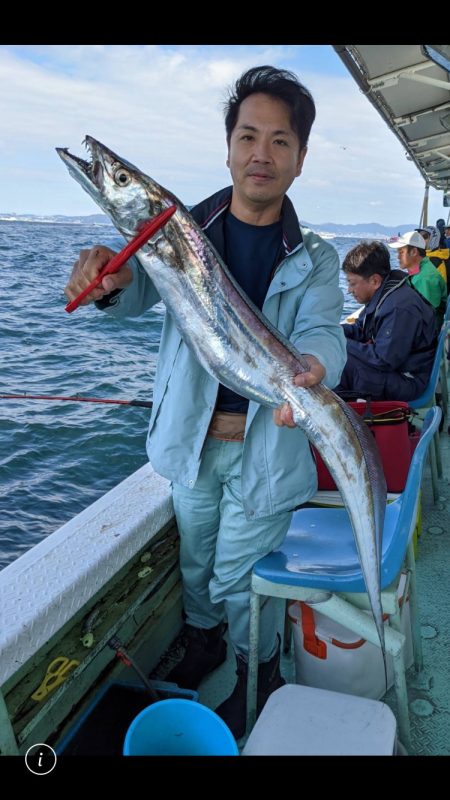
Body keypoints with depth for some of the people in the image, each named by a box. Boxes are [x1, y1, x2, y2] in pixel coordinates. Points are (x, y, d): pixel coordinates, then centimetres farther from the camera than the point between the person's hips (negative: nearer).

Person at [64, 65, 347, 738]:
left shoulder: (313, 258, -4)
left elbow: (321, 330, -18)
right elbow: (142, 291, -16)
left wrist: (313, 367, -43)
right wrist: (113, 278, -42)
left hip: (266, 444, -2)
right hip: (193, 436, 2)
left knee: (239, 577, 9)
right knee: (196, 558, 21)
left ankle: (258, 672, 39)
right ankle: (202, 640, 51)